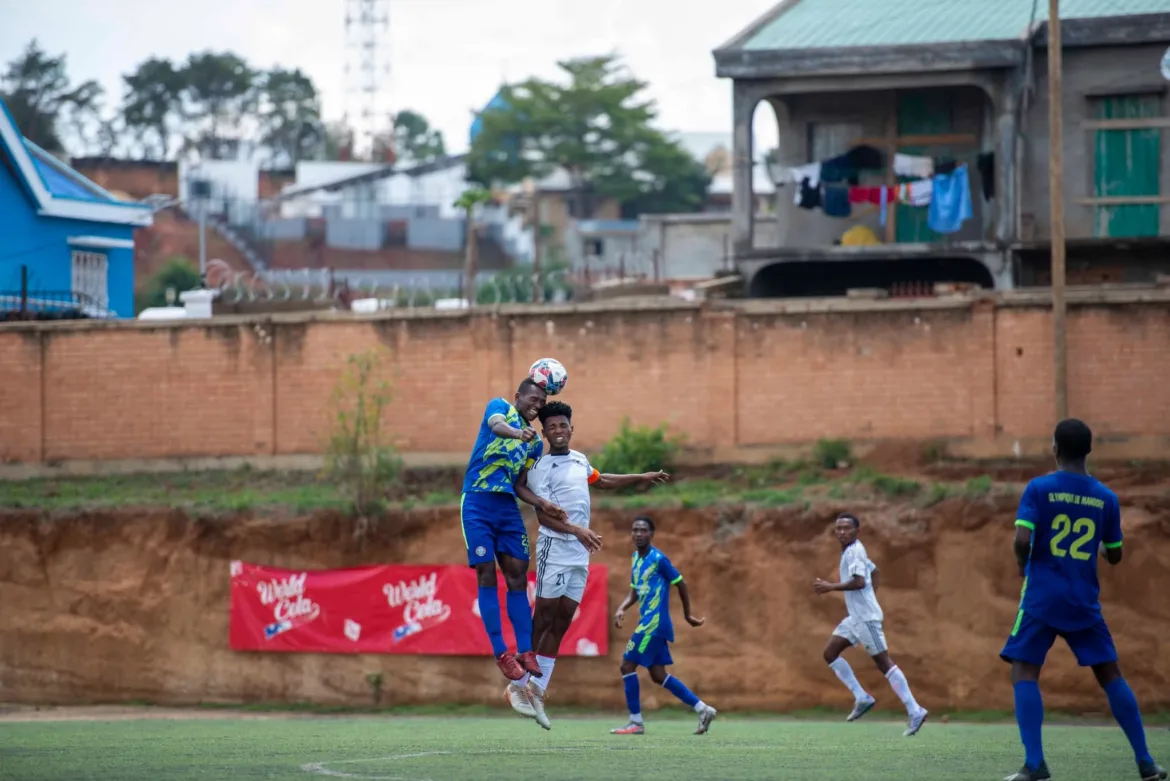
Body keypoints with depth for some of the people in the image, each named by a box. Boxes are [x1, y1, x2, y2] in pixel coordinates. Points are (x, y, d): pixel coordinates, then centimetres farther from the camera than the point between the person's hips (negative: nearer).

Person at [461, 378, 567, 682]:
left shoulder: (535, 442, 18)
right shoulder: (501, 407, 2)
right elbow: (496, 425, -23)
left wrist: (543, 504, -4)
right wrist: (518, 433, -46)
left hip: (508, 506, 6)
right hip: (478, 502, -6)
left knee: (518, 576, 0)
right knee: (487, 574, -8)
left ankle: (526, 652, 1)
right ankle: (501, 653, -8)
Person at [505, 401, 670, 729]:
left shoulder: (579, 461, 15)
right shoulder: (540, 467, -8)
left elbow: (601, 480, 36)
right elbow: (544, 515, -16)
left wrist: (641, 478, 39)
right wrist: (576, 530, -28)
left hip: (580, 554, 7)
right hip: (554, 550, -7)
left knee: (561, 623, 4)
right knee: (544, 620, -7)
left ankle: (537, 691, 7)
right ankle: (519, 686, 1)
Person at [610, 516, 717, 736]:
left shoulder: (658, 559, -12)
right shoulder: (636, 558, 13)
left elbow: (681, 584, -5)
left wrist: (688, 615, 2)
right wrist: (621, 609, 2)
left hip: (654, 623, -9)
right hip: (648, 623, 9)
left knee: (627, 666, -7)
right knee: (658, 675, 10)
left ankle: (636, 722, -1)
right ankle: (703, 709, 16)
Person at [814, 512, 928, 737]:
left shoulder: (854, 551, -14)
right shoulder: (853, 551, 15)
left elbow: (859, 581, -26)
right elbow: (874, 571, 29)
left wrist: (831, 587, -20)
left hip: (866, 617, -10)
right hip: (855, 617, 10)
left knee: (883, 662, -9)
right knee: (830, 653, 9)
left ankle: (915, 712, -9)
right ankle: (862, 698, 9)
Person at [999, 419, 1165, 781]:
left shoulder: (1039, 488, -7)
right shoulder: (1105, 497, 4)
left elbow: (1022, 540, -17)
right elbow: (1114, 556, 11)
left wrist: (1023, 565, 5)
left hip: (1043, 597, -3)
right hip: (1085, 601, 3)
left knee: (1024, 673, 0)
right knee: (1110, 675, 12)